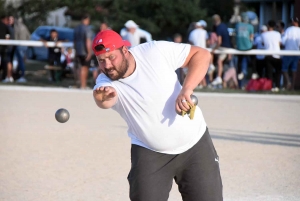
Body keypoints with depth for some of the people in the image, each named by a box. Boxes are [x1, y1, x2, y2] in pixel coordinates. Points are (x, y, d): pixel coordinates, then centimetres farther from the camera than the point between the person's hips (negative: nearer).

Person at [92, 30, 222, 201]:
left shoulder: (155, 52, -16)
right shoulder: (106, 82, -17)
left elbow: (202, 54, -10)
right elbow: (105, 102, -41)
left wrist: (187, 89, -25)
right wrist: (102, 97, -66)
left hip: (195, 144, 0)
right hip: (149, 154, 0)